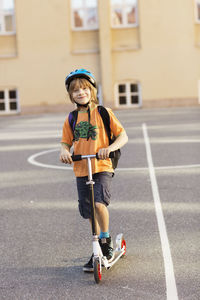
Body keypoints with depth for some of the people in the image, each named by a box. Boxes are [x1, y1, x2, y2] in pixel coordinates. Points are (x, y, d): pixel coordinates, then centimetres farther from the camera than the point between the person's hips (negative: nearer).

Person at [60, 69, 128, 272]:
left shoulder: (103, 113, -1)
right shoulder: (71, 119, 9)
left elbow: (123, 136, -2)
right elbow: (66, 142, 14)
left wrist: (109, 148, -21)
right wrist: (64, 151, -10)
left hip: (102, 166, -4)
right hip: (81, 170, 4)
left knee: (99, 203, -24)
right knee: (89, 212, 7)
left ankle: (107, 240, 0)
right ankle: (99, 249, 25)